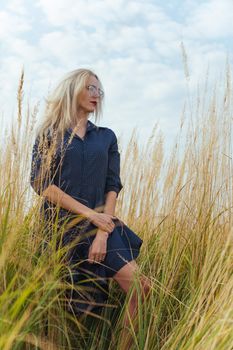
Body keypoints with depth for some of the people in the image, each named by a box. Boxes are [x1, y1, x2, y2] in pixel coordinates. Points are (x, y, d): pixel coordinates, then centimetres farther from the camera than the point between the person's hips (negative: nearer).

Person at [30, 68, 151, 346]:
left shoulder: (106, 137, 11)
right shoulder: (49, 133, 4)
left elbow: (113, 186, 4)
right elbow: (40, 182, -8)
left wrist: (102, 233, -11)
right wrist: (91, 214, -14)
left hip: (101, 223, 2)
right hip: (60, 225, -2)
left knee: (139, 288, -12)